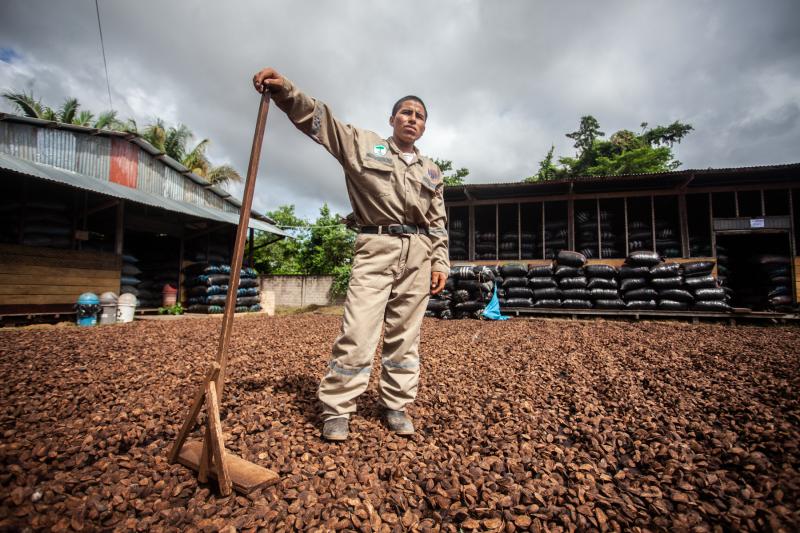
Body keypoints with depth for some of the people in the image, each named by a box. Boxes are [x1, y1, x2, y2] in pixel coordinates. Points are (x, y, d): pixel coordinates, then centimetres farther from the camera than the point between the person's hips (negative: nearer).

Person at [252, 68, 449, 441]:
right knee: (358, 331, -9)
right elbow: (319, 119, 0)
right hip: (376, 248, -3)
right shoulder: (364, 144, 11)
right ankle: (336, 410, 6)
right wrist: (284, 90, -16)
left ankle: (396, 406, 20)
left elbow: (438, 222, 18)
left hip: (418, 255, 4)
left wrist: (440, 262, 8)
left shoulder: (431, 171, 20)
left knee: (405, 336, 6)